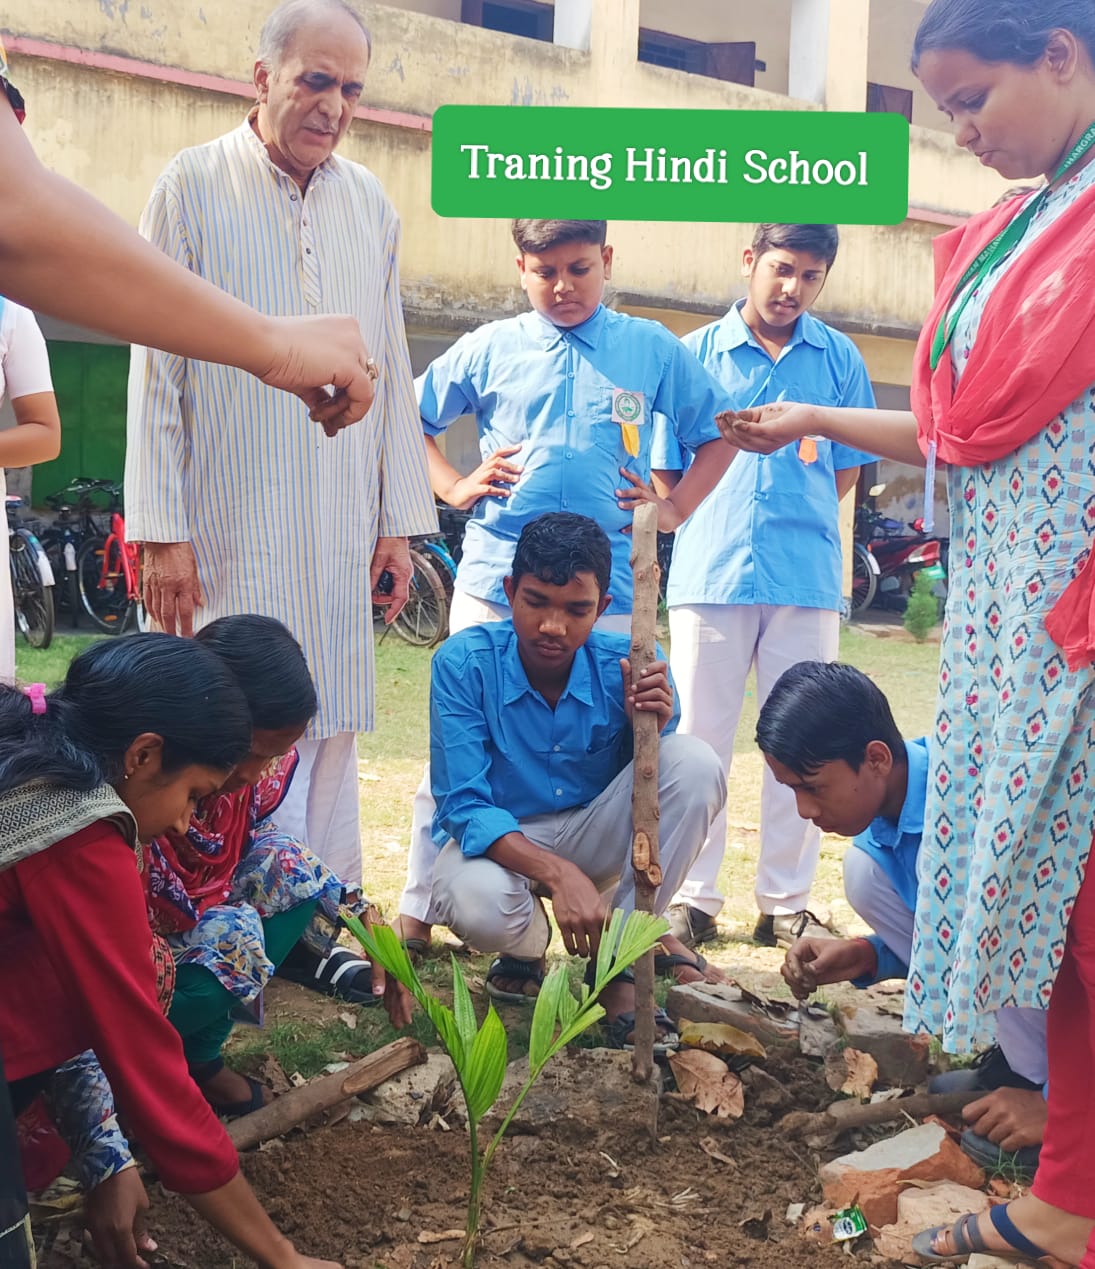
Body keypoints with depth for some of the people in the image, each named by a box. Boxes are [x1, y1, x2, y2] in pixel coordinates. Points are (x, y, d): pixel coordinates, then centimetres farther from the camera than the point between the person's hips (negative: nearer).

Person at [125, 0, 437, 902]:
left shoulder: (371, 204, 12)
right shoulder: (193, 187, 0)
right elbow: (157, 368, -2)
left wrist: (399, 522, 9)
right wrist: (161, 532, -8)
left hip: (340, 536, 4)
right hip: (227, 532, -4)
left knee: (330, 732, 7)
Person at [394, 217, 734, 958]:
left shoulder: (653, 350, 8)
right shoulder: (490, 349, 8)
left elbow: (716, 433, 17)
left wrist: (677, 508, 5)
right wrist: (454, 487, 6)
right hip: (494, 577, 1)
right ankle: (420, 907, 12)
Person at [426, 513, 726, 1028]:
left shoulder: (625, 666, -14)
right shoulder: (463, 662, -20)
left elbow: (658, 792, -9)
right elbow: (463, 805, -22)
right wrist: (556, 874, -37)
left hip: (591, 839, 3)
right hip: (498, 842, -2)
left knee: (695, 761, -23)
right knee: (478, 902, -39)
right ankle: (526, 943, 3)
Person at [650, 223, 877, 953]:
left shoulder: (840, 359, 9)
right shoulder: (697, 353, 7)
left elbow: (848, 469, 13)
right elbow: (668, 469, 9)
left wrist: (796, 519, 4)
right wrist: (715, 531, -1)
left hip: (808, 577, 1)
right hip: (710, 571, 0)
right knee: (698, 739, 3)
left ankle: (787, 904, 15)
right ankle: (693, 899, 13)